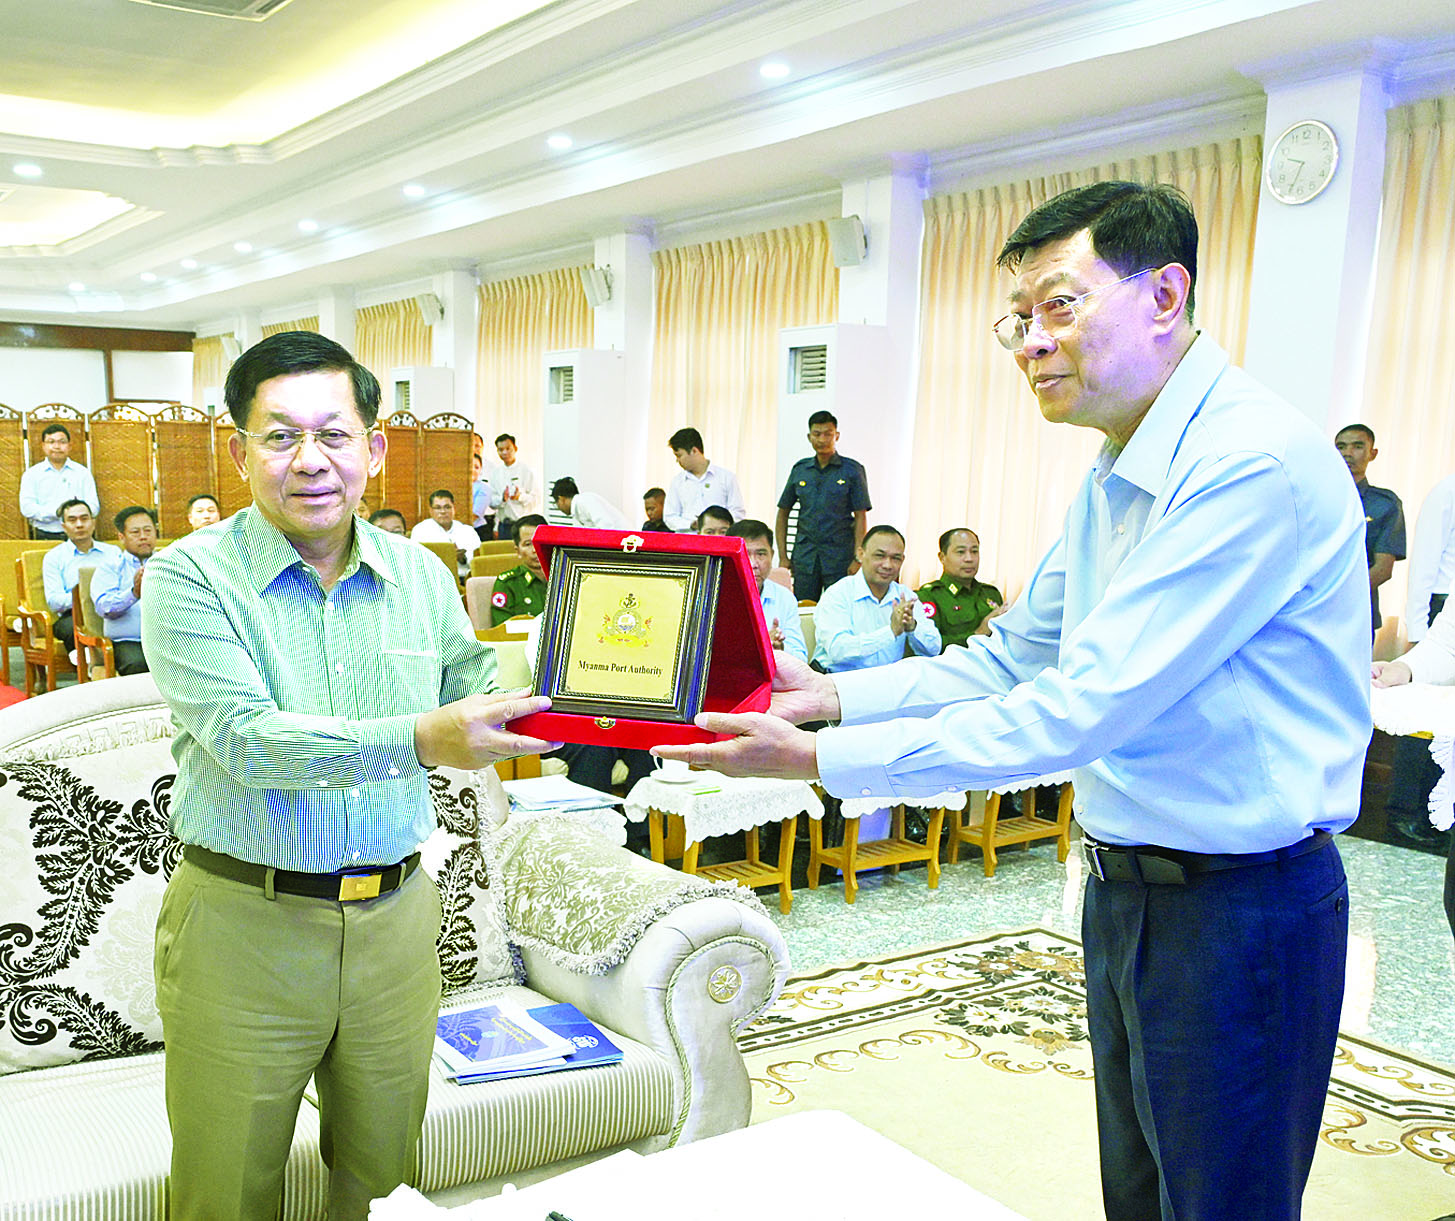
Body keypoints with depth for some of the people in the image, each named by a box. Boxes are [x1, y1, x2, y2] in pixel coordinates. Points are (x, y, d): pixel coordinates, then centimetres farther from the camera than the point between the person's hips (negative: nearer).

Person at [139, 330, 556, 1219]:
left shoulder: (420, 575, 5)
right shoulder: (192, 575, -9)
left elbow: (483, 702, 11)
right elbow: (248, 741, -21)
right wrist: (419, 740, -33)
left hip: (395, 916, 4)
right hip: (244, 921, -3)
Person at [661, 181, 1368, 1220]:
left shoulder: (1255, 463, -24)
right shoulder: (1116, 479, 9)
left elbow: (1083, 708, -29)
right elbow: (1011, 661, 13)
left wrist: (818, 759, -26)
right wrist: (833, 695, -1)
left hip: (1241, 903, -9)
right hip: (1127, 888, 9)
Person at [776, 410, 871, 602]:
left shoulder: (852, 470, 1)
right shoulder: (800, 469, 10)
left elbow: (860, 517, -1)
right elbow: (783, 512, 15)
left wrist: (857, 559, -10)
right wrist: (783, 556, 7)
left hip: (839, 556, -3)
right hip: (804, 556, 3)